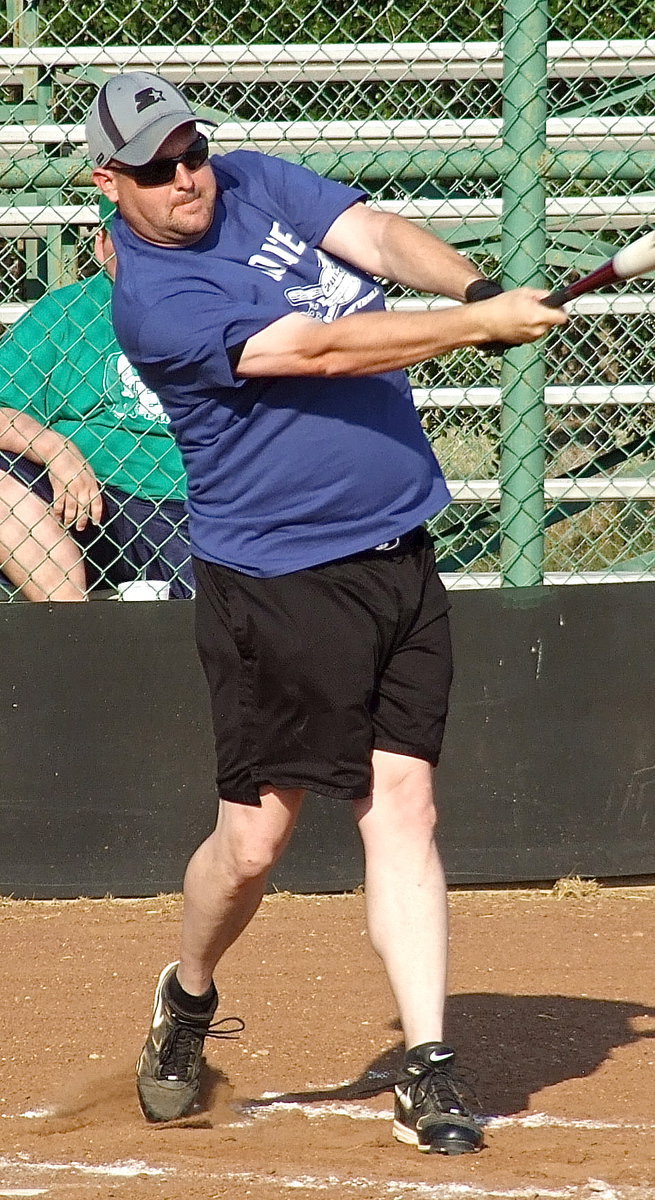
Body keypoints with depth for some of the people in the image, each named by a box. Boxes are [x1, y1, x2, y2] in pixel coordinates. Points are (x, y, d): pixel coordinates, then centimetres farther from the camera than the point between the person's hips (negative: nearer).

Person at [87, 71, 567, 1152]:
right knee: (255, 834, -2)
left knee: (401, 806, -1)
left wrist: (474, 285, -24)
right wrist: (482, 326, -24)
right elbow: (317, 348, -22)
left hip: (400, 557, 6)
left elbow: (380, 237, -3)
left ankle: (427, 1069, -2)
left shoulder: (256, 184, 8)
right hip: (279, 583, -6)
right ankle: (187, 998, 27)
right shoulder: (153, 300, -15)